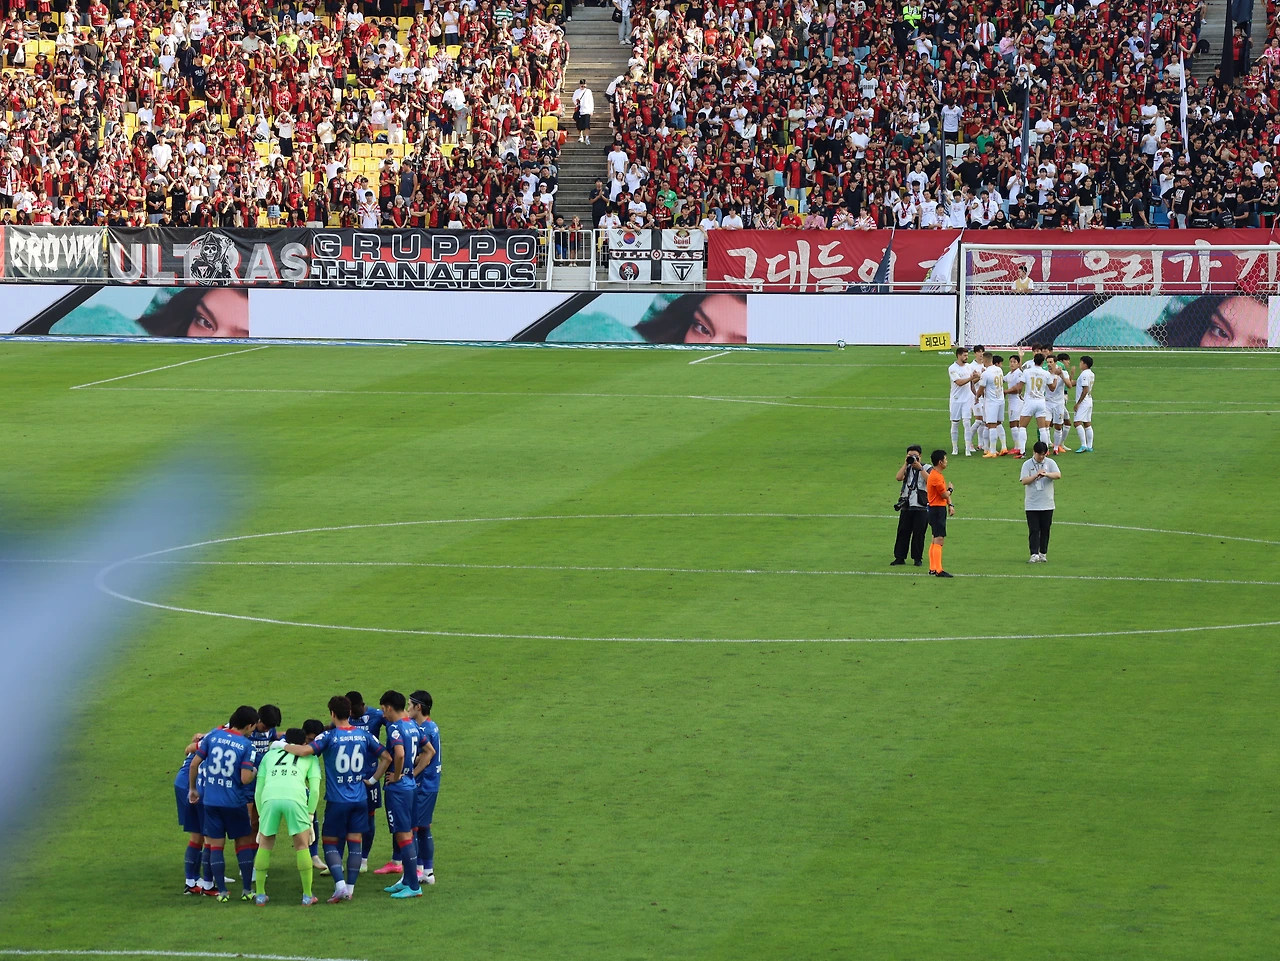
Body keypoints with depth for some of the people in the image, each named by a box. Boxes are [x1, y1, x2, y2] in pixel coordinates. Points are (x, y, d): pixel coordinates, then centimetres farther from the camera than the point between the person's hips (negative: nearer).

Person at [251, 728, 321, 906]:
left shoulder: (270, 754, 33)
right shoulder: (309, 758, 28)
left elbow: (258, 789, 26)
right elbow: (315, 789, 15)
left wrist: (261, 814, 29)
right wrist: (310, 814, 18)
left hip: (269, 798, 1)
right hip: (295, 797, -1)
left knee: (265, 845, 17)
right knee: (302, 846, 11)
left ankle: (260, 895, 17)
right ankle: (307, 896, 11)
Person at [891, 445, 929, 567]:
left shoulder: (927, 469, 2)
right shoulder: (906, 469, 12)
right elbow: (898, 478, -7)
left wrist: (919, 468, -17)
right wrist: (906, 463, -8)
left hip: (921, 507, -3)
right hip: (906, 506, 3)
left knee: (919, 533, 0)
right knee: (903, 532, 2)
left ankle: (917, 558, 9)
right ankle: (900, 558, 6)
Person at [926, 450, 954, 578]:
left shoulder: (938, 475, 14)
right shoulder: (936, 477, -19)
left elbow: (945, 494, 17)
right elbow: (945, 494, -15)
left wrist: (950, 505, 5)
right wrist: (950, 489, 5)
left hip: (938, 510, 11)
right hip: (937, 510, -11)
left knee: (936, 540, 15)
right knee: (939, 540, -12)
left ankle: (933, 568, 20)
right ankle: (938, 570, -16)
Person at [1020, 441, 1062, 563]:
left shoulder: (1050, 463, 3)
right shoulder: (1027, 465, 0)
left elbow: (1058, 475, -12)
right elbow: (1024, 481, -11)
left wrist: (1046, 474, -30)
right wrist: (1036, 475, -26)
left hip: (1047, 504, 1)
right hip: (1032, 505, -1)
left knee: (1045, 530, 7)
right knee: (1034, 530, -5)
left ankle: (1043, 554, 18)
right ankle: (1034, 555, -7)